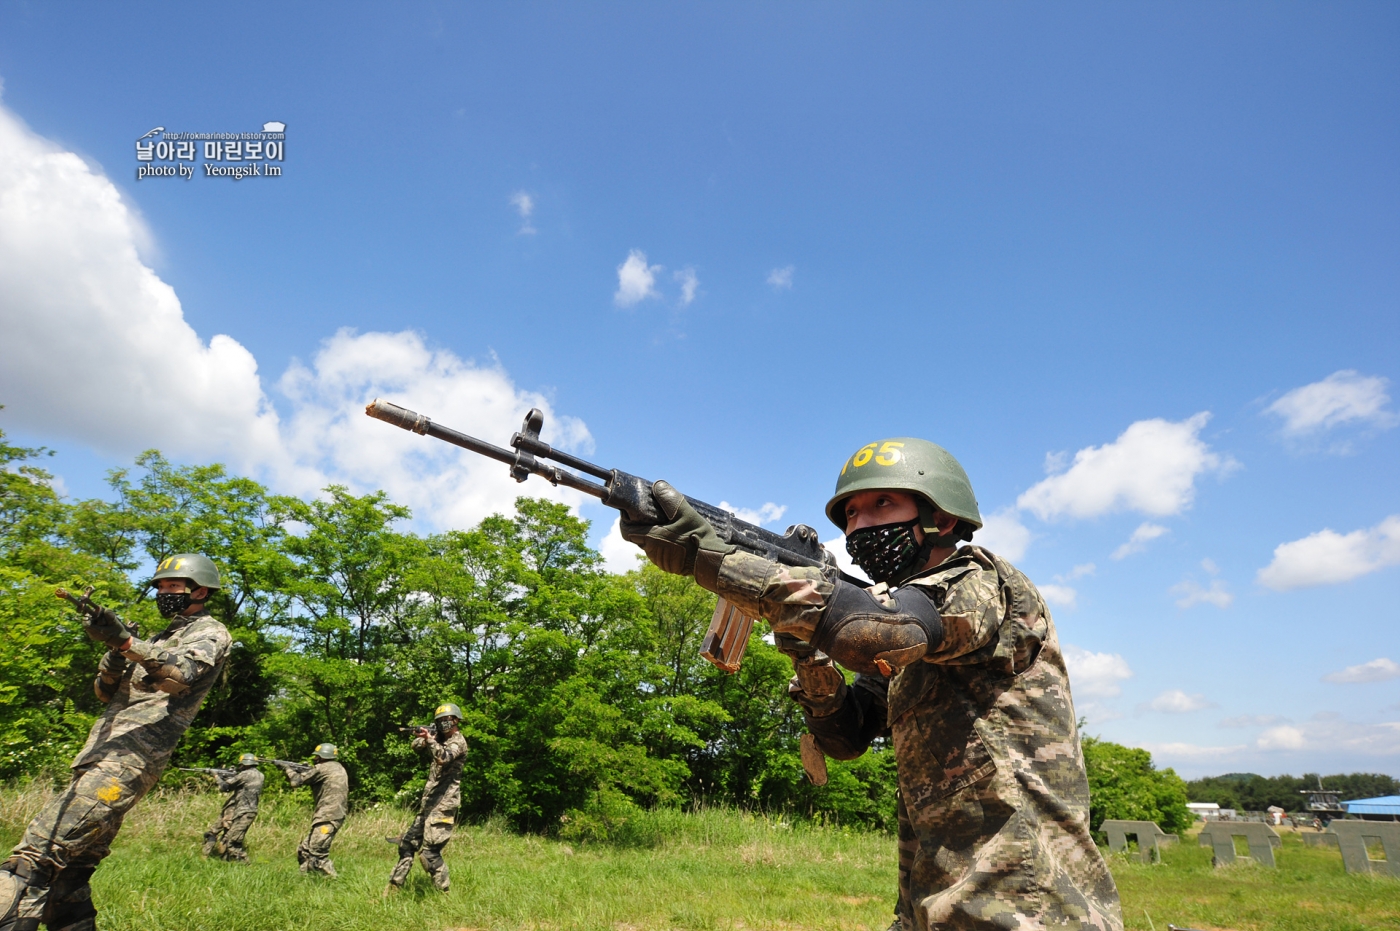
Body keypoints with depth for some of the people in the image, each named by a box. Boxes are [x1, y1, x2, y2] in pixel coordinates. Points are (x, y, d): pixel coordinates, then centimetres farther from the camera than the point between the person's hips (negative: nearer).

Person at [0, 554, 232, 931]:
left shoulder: (211, 634, 1)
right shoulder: (159, 639, 28)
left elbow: (180, 674, -20)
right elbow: (106, 692, 22)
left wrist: (125, 641, -32)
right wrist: (116, 651, 2)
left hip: (130, 756, -9)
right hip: (100, 751, 9)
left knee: (37, 853, -17)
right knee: (68, 868, 9)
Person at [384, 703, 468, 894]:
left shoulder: (458, 741, -10)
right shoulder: (440, 738, 16)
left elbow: (443, 758, -29)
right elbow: (416, 747, 11)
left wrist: (429, 739, -42)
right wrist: (423, 736, -9)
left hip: (443, 804, -9)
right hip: (428, 802, 9)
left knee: (429, 852, -11)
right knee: (408, 843, 14)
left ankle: (444, 892, 0)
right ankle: (394, 886, 27)